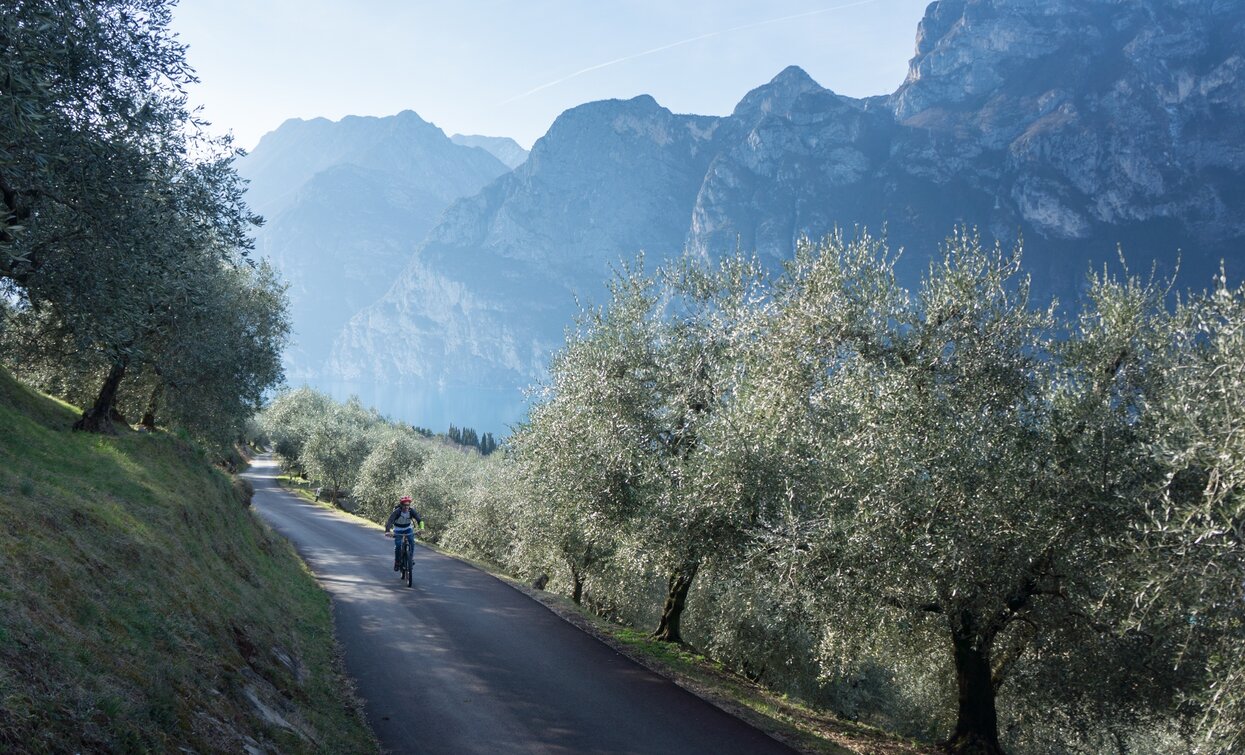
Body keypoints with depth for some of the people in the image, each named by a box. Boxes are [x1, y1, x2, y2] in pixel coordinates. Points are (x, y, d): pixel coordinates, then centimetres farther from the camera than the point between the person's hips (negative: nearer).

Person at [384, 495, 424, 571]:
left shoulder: (411, 511, -21)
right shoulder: (397, 511, -29)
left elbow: (418, 518, -31)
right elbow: (390, 520, -38)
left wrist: (421, 527, -50)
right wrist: (387, 531, -53)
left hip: (408, 528, 2)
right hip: (398, 530, -2)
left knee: (412, 543, -19)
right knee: (398, 546, -13)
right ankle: (397, 562, 5)